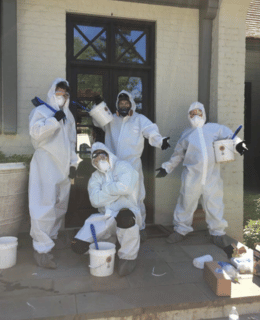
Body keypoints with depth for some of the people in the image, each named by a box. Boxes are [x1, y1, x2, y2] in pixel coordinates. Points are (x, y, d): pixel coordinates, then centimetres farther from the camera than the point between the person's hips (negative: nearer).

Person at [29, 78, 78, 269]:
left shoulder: (68, 115, 20)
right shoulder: (41, 111, 0)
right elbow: (36, 132, -17)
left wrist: (73, 163, 14)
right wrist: (55, 119, -20)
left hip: (64, 166, 7)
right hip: (46, 166, -7)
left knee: (61, 205, 12)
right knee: (45, 206, -12)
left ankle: (52, 235, 29)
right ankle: (42, 249, -8)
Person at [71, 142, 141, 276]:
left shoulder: (123, 167, 0)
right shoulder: (95, 177, 13)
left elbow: (124, 187, -22)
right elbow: (95, 200, -6)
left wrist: (105, 188, -6)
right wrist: (115, 191, -10)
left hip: (128, 213, -4)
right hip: (105, 219, 5)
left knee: (124, 216, -42)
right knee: (78, 245, -12)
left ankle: (128, 257, -16)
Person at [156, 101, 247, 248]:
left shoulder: (215, 128, 13)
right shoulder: (186, 134, 17)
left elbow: (229, 135, 7)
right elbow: (178, 154, 22)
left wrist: (238, 143, -14)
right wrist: (167, 167, 20)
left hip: (212, 175, 0)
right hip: (192, 176, 1)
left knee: (214, 203, 6)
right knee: (187, 202, 5)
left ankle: (217, 232, 25)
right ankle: (181, 230, 23)